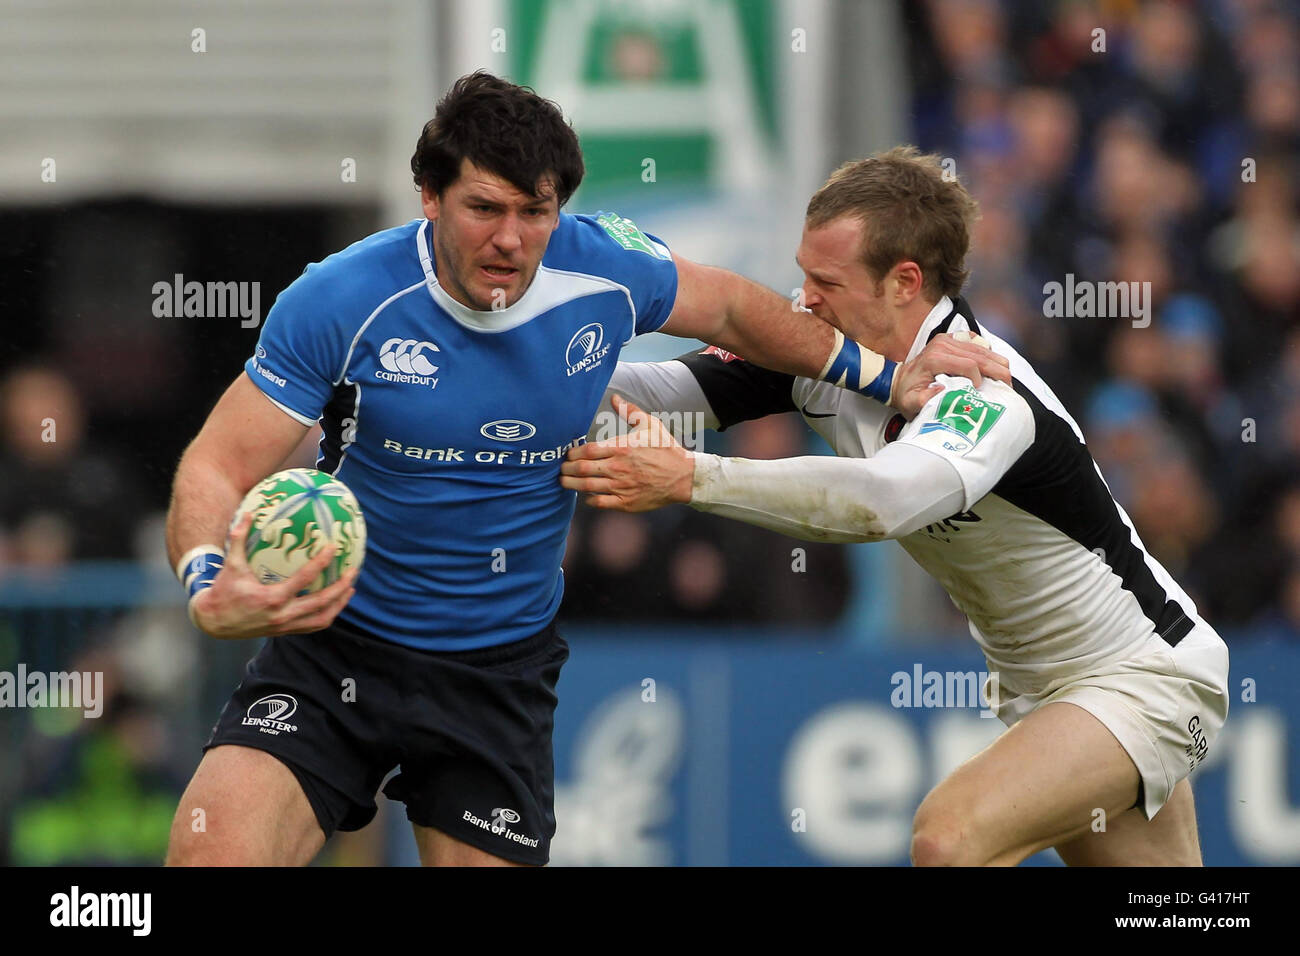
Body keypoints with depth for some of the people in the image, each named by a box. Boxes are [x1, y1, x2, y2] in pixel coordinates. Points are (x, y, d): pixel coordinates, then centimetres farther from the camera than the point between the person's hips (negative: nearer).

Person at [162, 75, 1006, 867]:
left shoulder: (604, 269, -7)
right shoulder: (339, 302, -17)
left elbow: (729, 308, 16)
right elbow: (218, 466, -14)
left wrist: (882, 374, 19)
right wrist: (210, 590, -34)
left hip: (502, 668, 3)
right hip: (336, 647, -3)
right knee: (211, 852, -26)